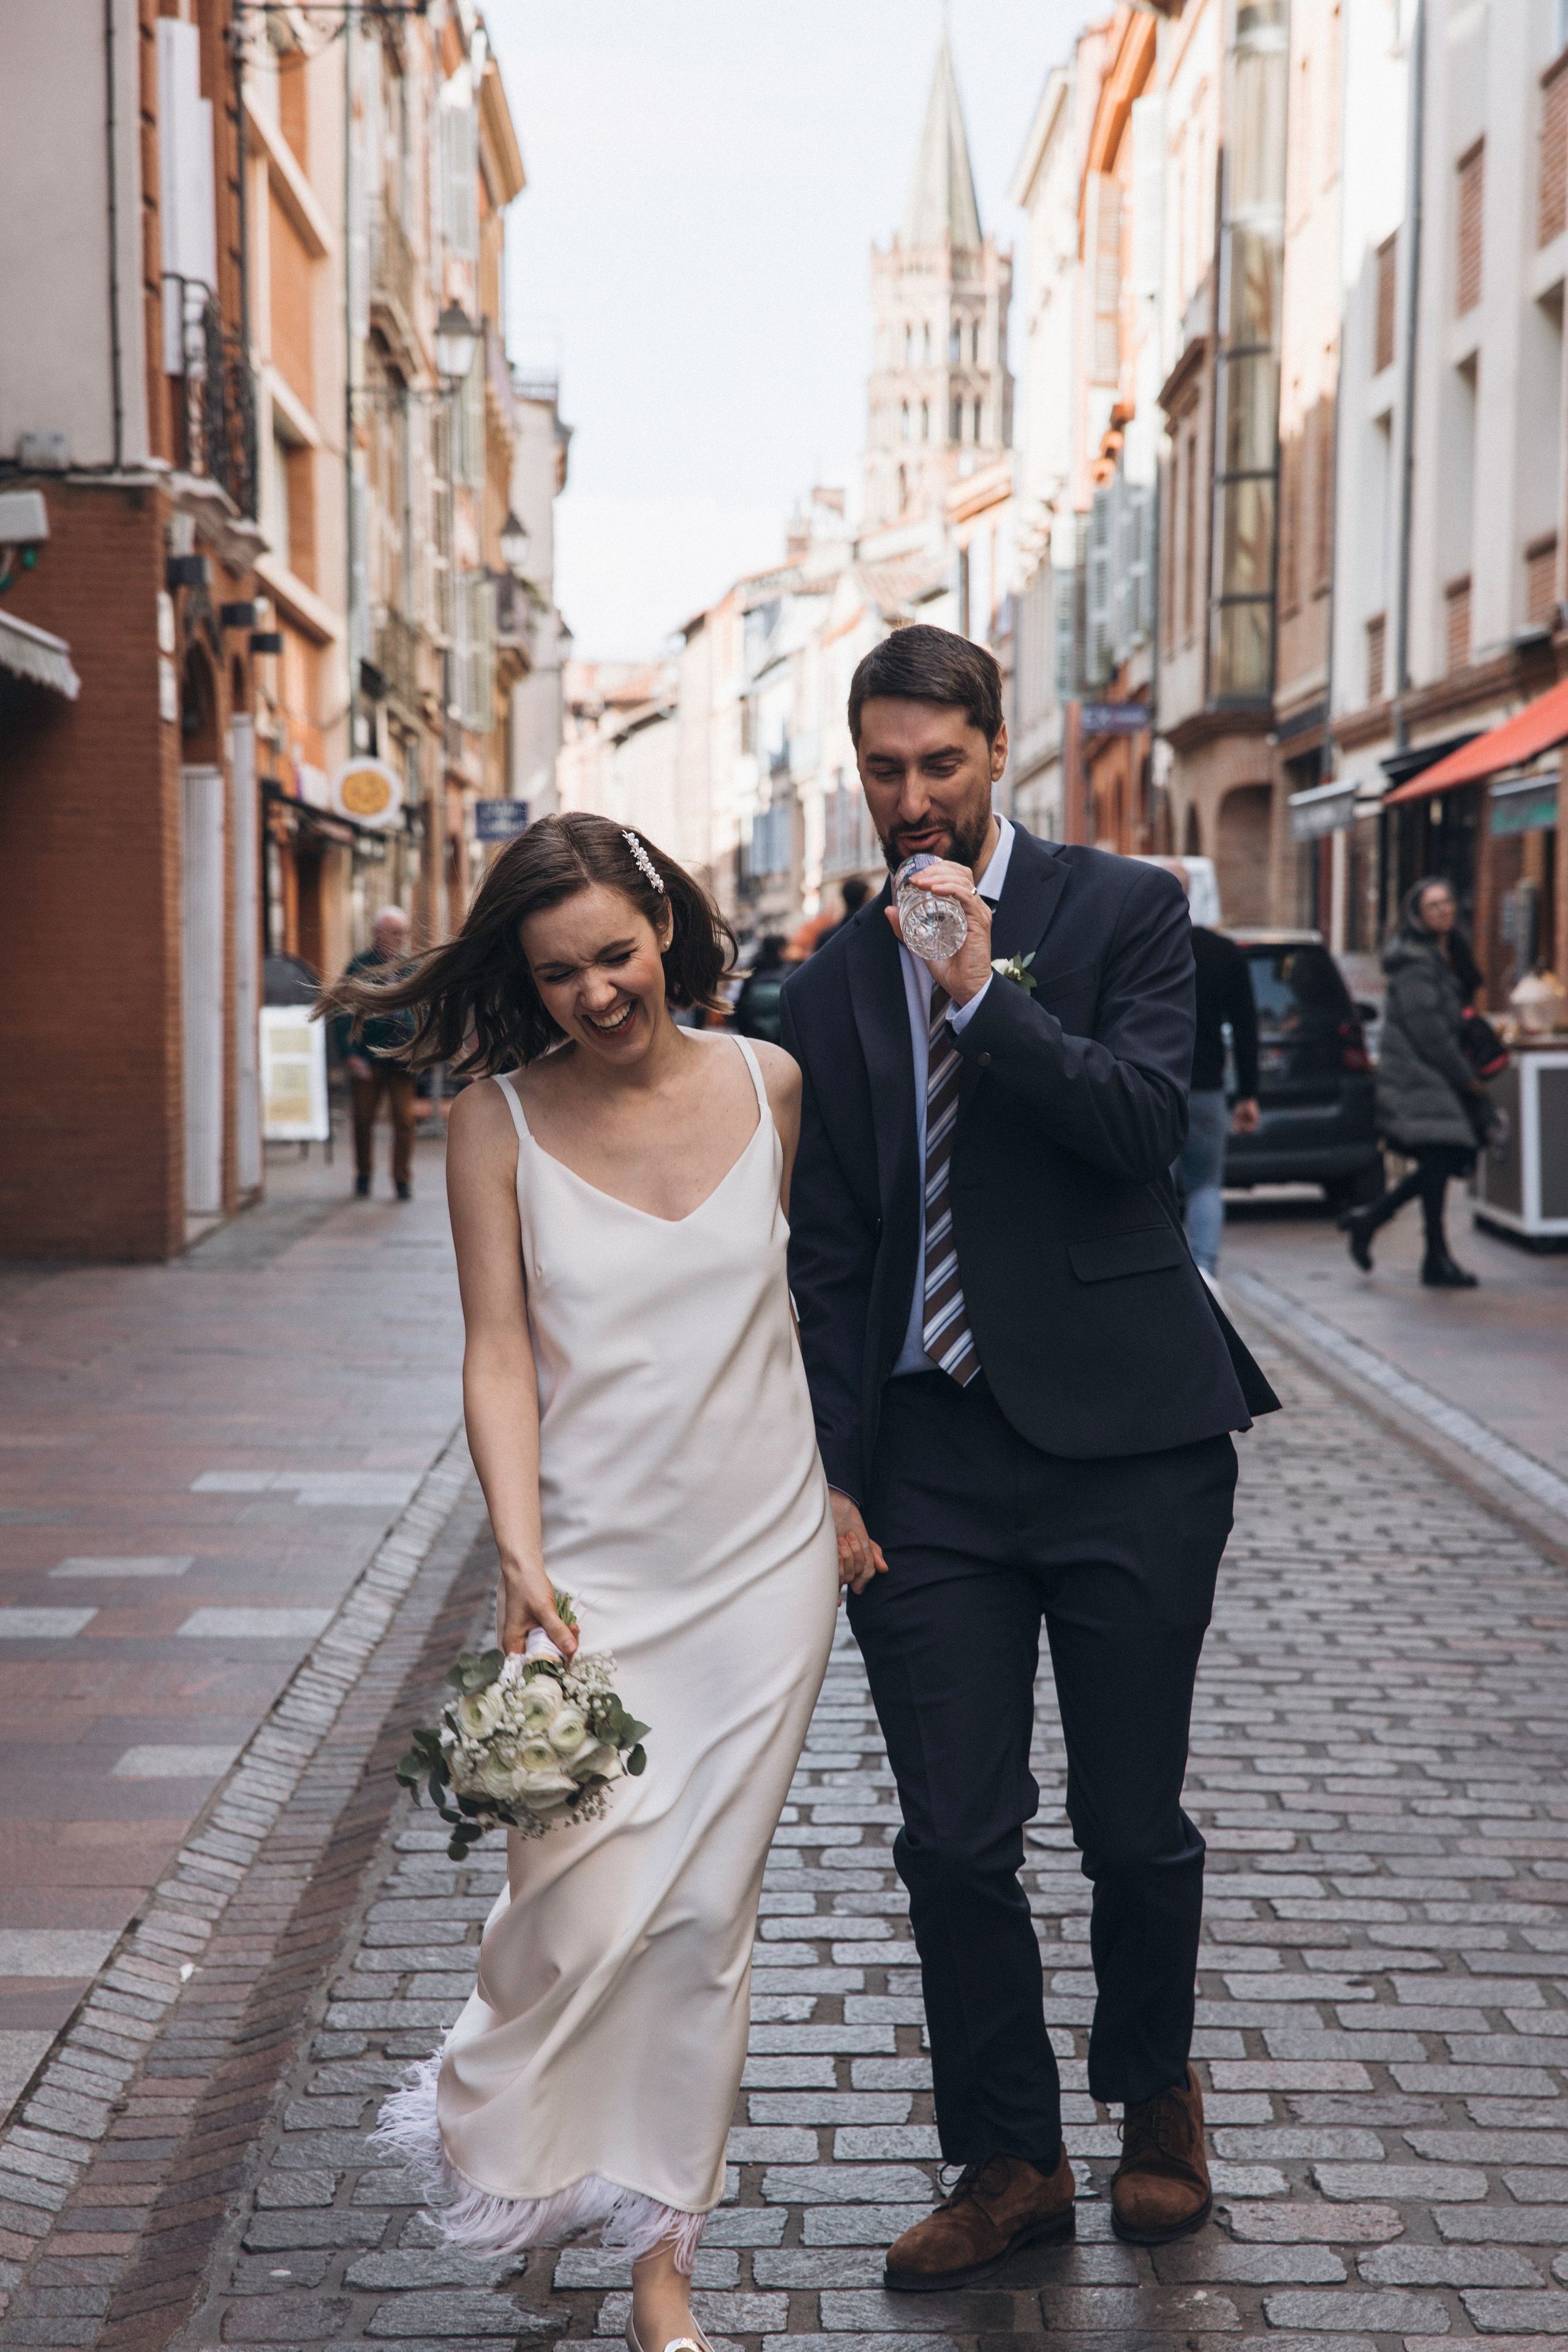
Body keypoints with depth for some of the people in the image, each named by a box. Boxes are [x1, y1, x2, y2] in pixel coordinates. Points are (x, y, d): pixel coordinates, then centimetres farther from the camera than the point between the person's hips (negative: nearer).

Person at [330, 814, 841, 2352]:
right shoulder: (499, 1124, -5)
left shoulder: (768, 1083, 1)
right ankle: (496, 2138, 26)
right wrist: (519, 1558, -18)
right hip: (595, 1567, -2)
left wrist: (845, 1480, 13)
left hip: (765, 1560, 2)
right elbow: (497, 1356, -6)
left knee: (705, 1912, 5)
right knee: (589, 1908, -8)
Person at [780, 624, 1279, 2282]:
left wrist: (985, 991, -16)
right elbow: (823, 1260, 11)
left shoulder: (1123, 911, 2)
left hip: (1124, 1437, -2)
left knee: (1134, 1825, 7)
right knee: (955, 1839, 3)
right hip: (928, 1455, 3)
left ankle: (1155, 2096, 34)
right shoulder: (831, 992, 11)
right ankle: (1011, 2163, 21)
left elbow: (1146, 1120, -12)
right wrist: (831, 1475, 5)